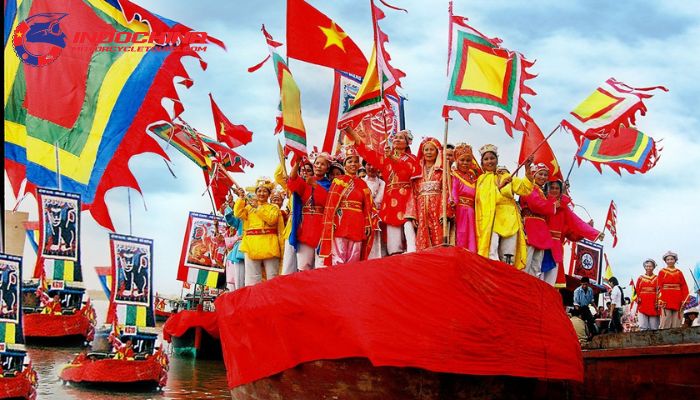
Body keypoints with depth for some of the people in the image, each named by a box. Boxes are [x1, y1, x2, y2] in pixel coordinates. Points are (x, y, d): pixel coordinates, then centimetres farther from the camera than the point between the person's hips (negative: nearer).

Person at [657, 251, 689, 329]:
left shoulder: (679, 272, 11)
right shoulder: (662, 272, 5)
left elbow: (684, 287, 8)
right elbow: (659, 287, -1)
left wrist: (684, 300, -2)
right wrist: (660, 301, -10)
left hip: (677, 302, 3)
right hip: (666, 302, -2)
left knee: (676, 324, 1)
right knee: (665, 323, -7)